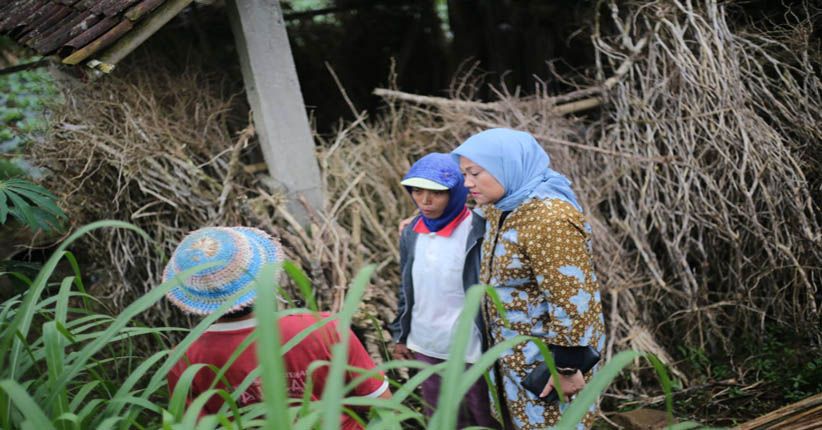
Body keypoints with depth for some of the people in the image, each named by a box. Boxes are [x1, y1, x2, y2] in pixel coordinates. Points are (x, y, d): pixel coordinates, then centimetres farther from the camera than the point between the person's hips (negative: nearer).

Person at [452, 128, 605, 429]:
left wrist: (567, 368, -20)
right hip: (513, 358, 9)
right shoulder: (499, 208, 4)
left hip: (546, 362, -9)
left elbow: (572, 302, -26)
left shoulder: (549, 218, -25)